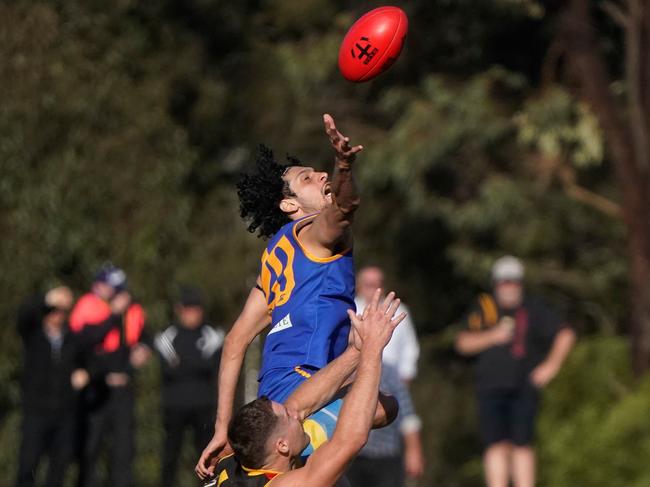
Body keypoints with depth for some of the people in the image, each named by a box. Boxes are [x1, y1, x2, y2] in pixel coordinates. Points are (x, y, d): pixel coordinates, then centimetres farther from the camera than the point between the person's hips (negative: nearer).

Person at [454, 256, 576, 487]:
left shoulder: (534, 309, 5)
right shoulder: (484, 308, 8)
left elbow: (565, 335, 7)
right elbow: (463, 343, 4)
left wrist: (551, 365, -1)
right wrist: (492, 336, -10)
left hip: (524, 389, 0)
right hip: (491, 390, 1)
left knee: (522, 445, -6)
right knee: (496, 445, -9)